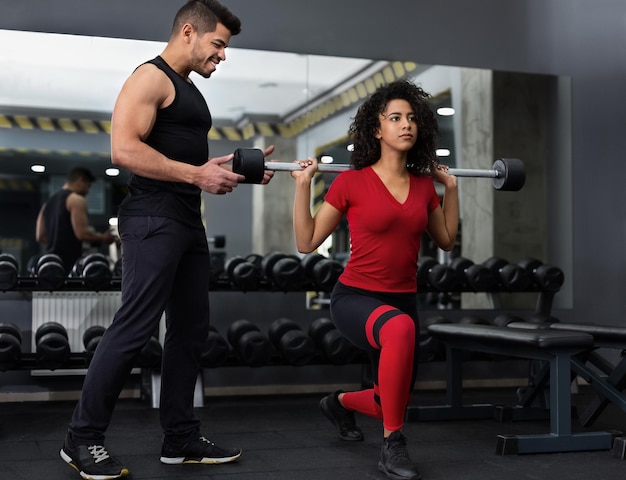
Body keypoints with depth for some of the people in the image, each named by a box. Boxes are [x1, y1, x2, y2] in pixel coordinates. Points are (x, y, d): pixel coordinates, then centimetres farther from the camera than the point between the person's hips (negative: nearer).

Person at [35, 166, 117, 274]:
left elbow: (40, 236, 19)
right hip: (70, 263, -9)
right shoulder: (76, 200, -6)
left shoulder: (48, 202, 20)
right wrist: (103, 238, 0)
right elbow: (82, 233, -16)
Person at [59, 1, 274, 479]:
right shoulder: (151, 78, -7)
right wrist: (196, 175, -21)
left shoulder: (189, 91, 22)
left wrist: (237, 169, 15)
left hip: (188, 221, 10)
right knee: (133, 329, -10)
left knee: (191, 330, 9)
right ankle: (82, 439, 1)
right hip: (154, 219, -10)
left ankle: (181, 437, 17)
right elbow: (124, 149, -20)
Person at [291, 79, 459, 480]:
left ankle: (340, 403, 49)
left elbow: (446, 240, 18)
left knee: (393, 404, 13)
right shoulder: (351, 182, -10)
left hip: (403, 299, 6)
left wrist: (451, 188, 14)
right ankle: (393, 446, -25)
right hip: (356, 297, -6)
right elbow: (307, 243, -5)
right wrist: (303, 185, -11)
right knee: (400, 328, -41)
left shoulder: (424, 186, 3)